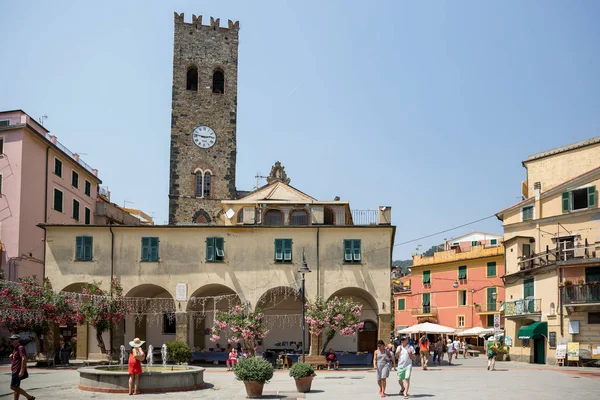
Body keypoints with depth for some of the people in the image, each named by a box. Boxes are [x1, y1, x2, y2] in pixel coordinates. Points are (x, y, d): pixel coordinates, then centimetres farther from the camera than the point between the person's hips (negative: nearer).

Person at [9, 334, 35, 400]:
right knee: (16, 387, 10)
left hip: (17, 371, -11)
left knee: (13, 387, -12)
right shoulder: (16, 348, 19)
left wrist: (22, 371, -28)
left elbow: (24, 359, -23)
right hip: (15, 371, 11)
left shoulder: (20, 348, -13)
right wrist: (12, 356, 9)